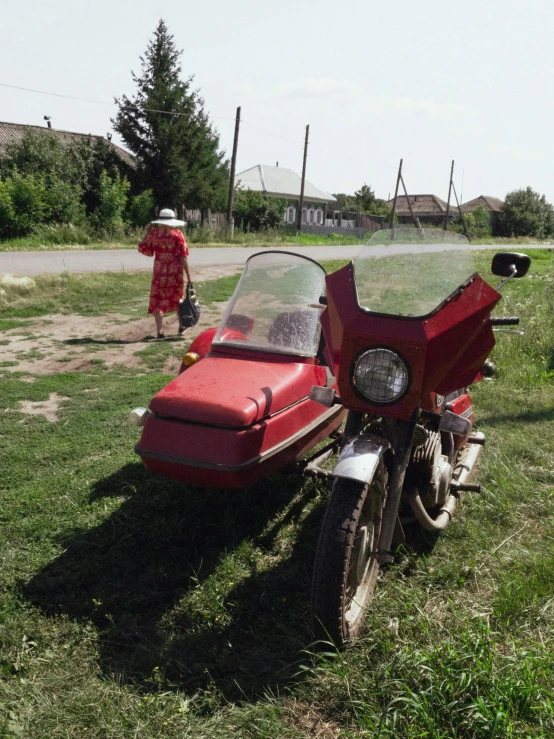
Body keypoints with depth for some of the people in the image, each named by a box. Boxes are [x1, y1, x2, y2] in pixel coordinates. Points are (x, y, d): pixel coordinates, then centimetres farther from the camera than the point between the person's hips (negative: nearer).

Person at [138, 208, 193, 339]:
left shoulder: (154, 232, -1)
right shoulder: (177, 233, -3)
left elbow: (144, 249, 6)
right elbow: (183, 256, -6)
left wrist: (148, 233, 15)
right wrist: (188, 275, -5)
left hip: (159, 271, 0)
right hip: (175, 271, 1)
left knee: (158, 301, 4)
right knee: (177, 299, 18)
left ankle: (160, 331, -2)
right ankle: (181, 327, 29)